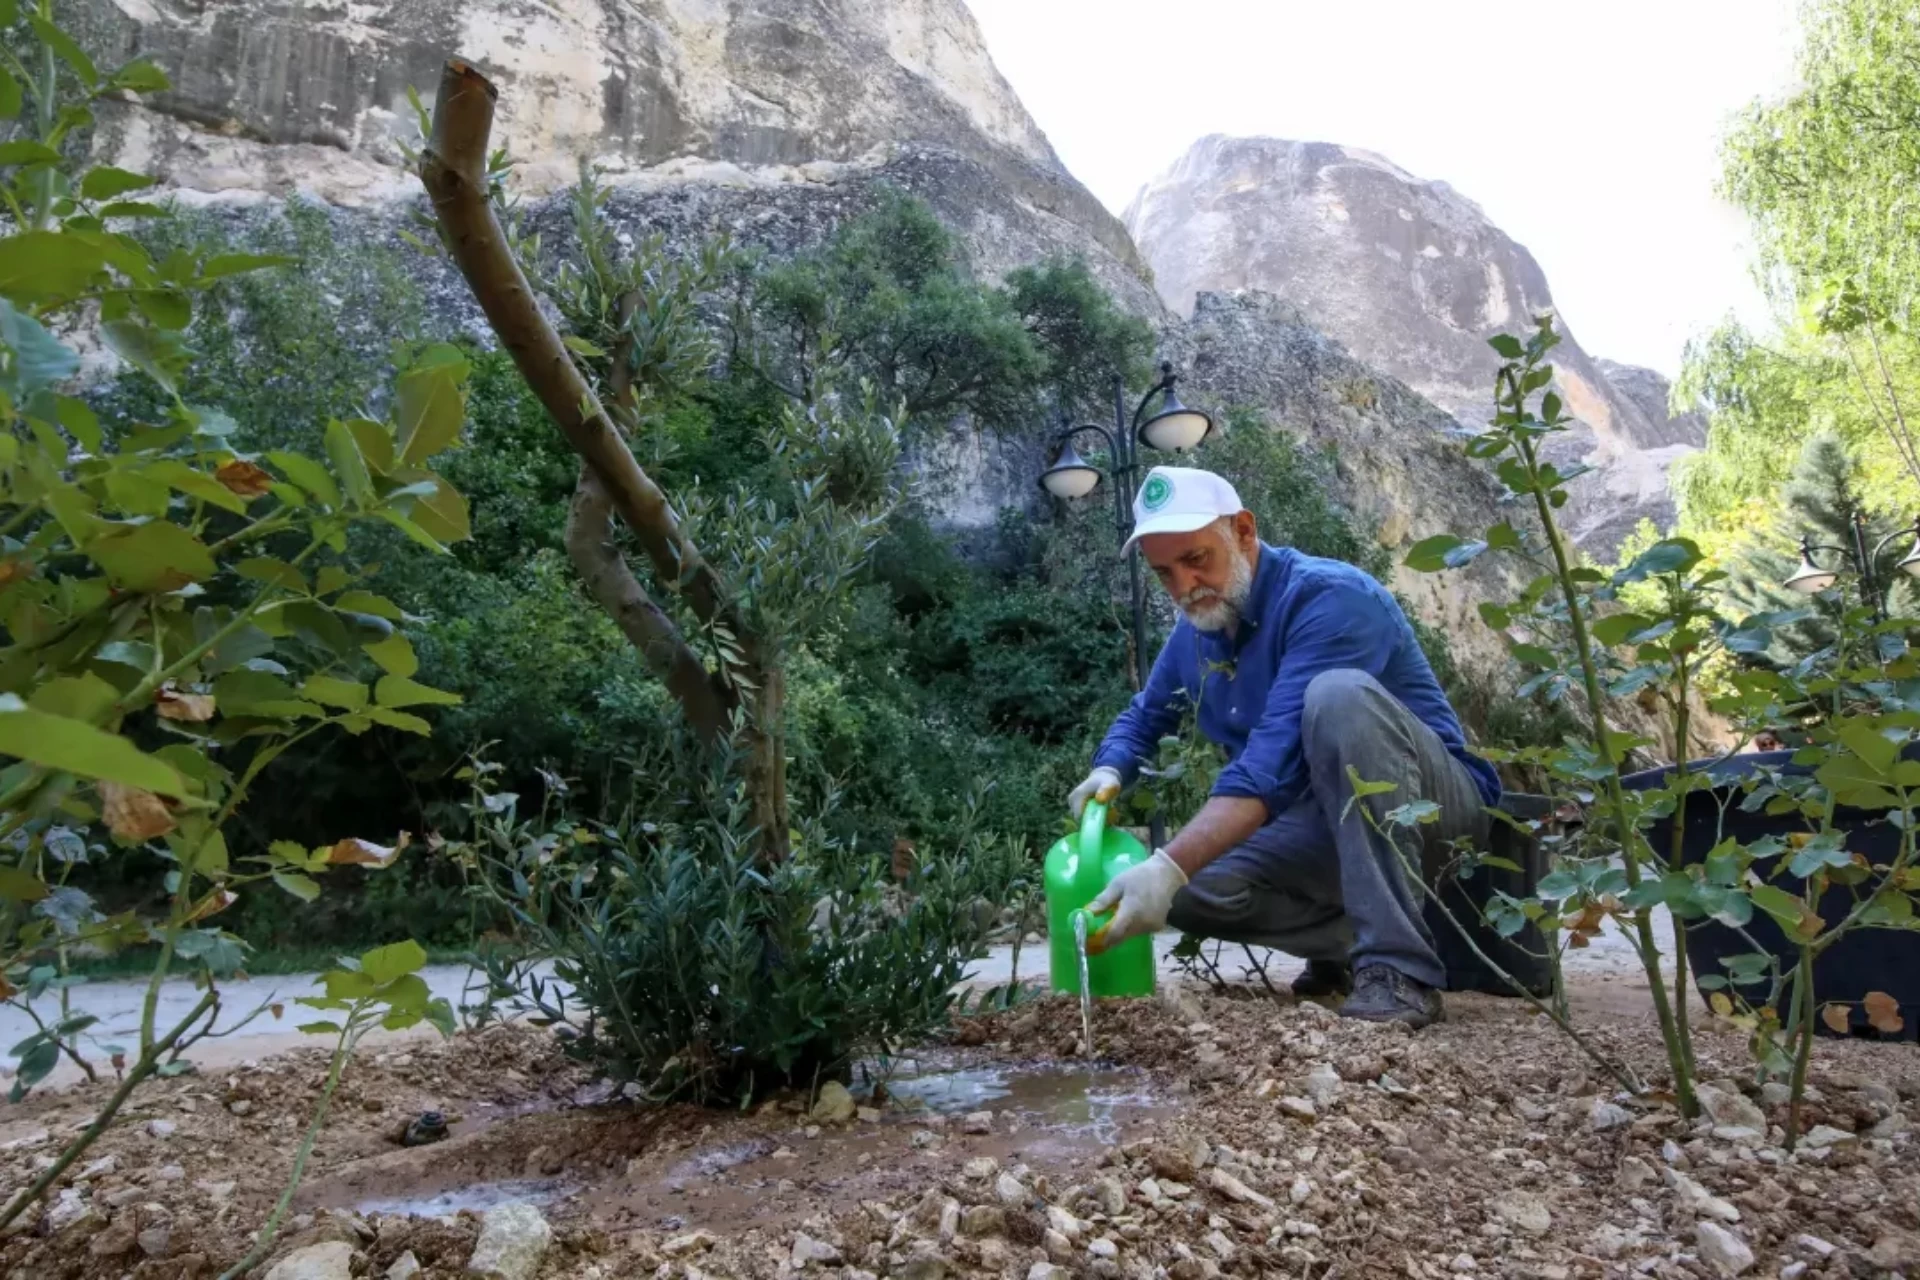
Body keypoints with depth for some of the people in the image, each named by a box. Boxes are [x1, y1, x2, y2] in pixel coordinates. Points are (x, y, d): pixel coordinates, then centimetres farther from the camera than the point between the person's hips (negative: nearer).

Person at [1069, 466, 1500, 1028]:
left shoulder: (1328, 596, -22)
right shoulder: (1194, 632, 3)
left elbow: (1275, 759, -34)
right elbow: (1144, 716, 16)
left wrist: (1170, 866, -43)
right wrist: (1108, 775, -9)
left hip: (1431, 801, -6)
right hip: (1324, 823, 7)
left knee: (1337, 695, -36)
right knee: (1184, 892, -16)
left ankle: (1400, 967, -34)